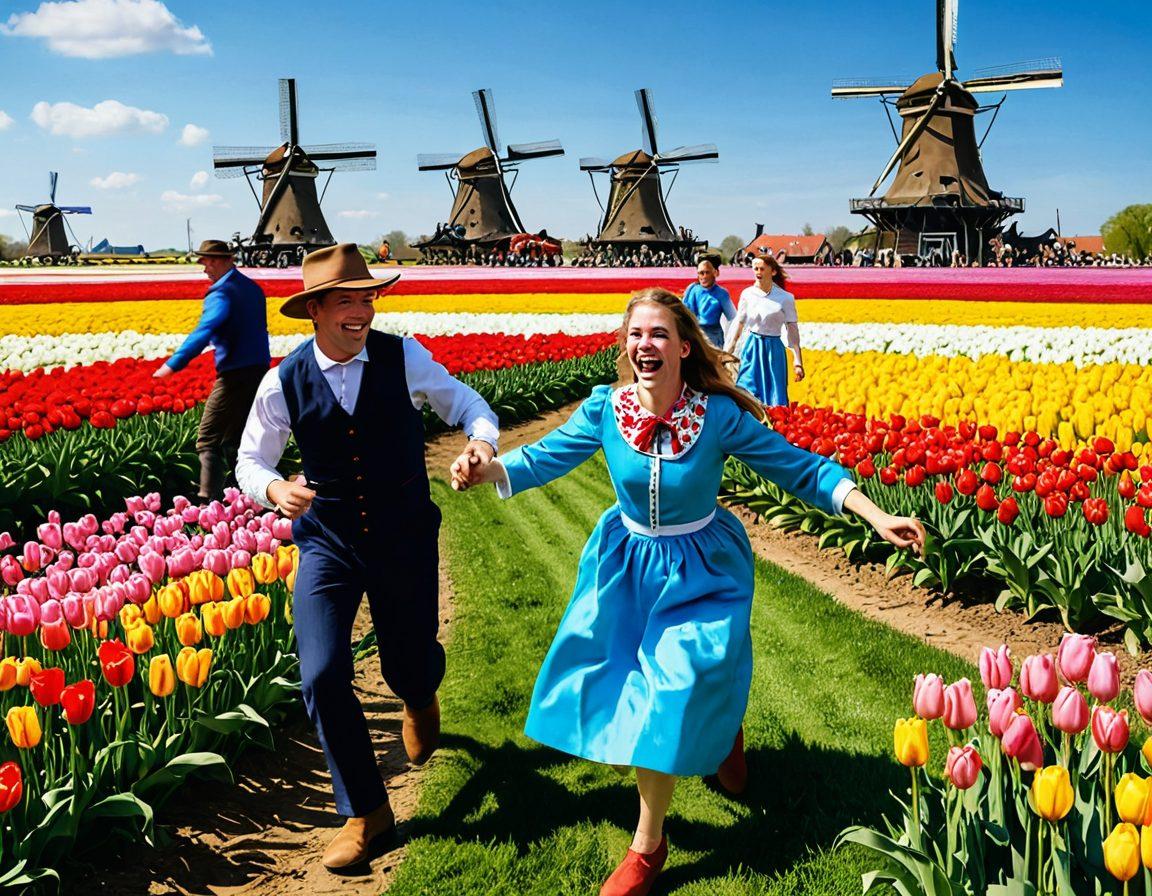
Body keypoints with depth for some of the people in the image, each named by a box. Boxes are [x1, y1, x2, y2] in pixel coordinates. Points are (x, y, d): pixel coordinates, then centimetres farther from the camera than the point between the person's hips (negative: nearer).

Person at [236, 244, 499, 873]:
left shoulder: (403, 358, -11)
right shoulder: (285, 383, -9)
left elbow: (461, 401, 1)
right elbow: (251, 461, 2)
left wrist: (483, 438, -23)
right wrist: (274, 490, -22)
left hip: (405, 539, 0)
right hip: (328, 543, 0)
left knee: (412, 667, 12)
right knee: (321, 678, -12)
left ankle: (418, 699, 56)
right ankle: (365, 813, 8)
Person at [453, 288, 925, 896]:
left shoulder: (719, 415, -19)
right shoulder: (605, 409, -13)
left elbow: (801, 468, -15)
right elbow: (544, 458, -10)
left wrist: (877, 515, -24)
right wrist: (486, 470, -31)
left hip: (698, 571, -3)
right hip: (626, 565, 4)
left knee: (673, 695, -7)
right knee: (629, 693, 12)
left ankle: (648, 847, 14)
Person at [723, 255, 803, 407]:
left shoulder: (785, 298, -4)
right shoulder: (747, 294, 2)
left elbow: (793, 331, -1)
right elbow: (738, 325, 9)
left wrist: (798, 362, -4)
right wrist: (725, 354, 6)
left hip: (774, 349, -2)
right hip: (751, 348, 2)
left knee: (775, 402, 2)